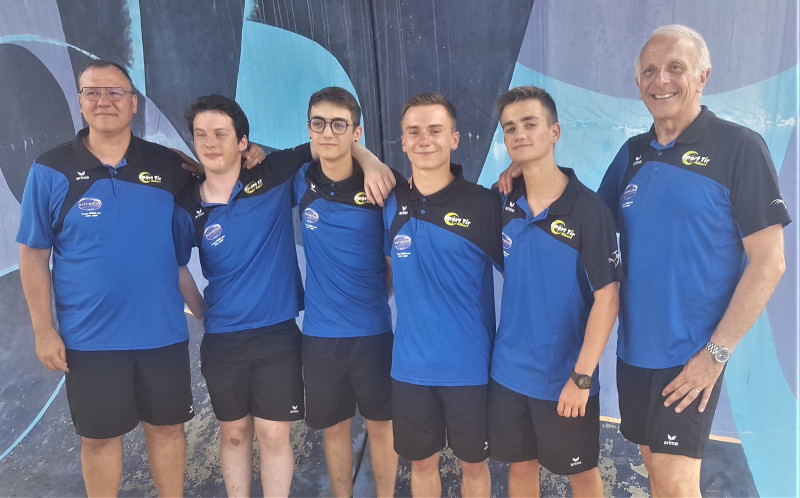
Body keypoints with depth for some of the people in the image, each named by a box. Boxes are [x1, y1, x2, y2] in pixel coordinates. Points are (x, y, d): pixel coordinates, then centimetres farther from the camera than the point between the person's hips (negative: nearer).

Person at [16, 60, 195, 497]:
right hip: (89, 340, -1)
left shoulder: (168, 165, 0)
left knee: (166, 427, 14)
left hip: (163, 333, 1)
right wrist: (43, 330, -4)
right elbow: (33, 256, -2)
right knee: (99, 437, 14)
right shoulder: (50, 171, -4)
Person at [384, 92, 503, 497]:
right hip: (410, 365, 3)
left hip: (470, 366, -2)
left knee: (473, 463, 16)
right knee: (421, 462, 19)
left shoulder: (484, 203, -11)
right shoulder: (391, 204, 0)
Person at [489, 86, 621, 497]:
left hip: (566, 377, -3)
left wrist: (581, 376, -15)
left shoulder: (588, 208, -15)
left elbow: (607, 297, -15)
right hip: (508, 371, 4)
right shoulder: (503, 204, -2)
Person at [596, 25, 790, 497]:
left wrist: (717, 351, -14)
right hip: (634, 346, 5)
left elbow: (769, 262, -11)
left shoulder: (739, 147, -9)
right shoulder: (634, 153, 6)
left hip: (691, 353, -5)